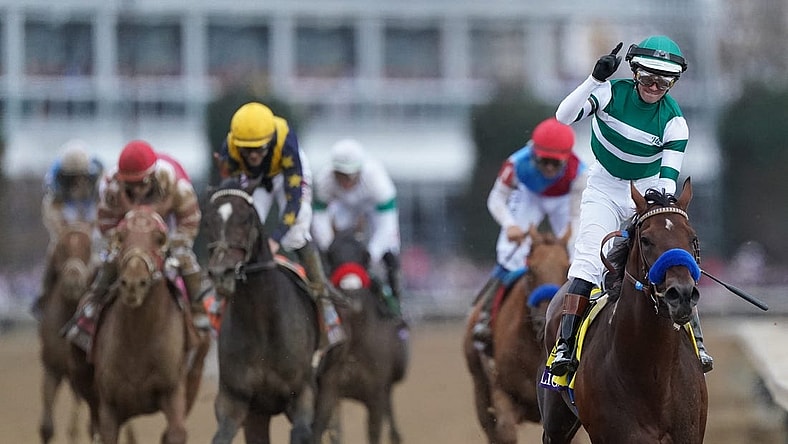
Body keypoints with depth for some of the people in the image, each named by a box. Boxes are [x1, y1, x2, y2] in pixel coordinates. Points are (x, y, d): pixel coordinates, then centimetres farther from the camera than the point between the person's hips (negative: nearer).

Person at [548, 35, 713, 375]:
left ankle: (695, 343, -6)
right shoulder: (613, 93, -15)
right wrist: (596, 79, -39)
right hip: (605, 189, -1)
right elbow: (564, 116, -28)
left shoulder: (673, 120, -13)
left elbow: (669, 177, -16)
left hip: (649, 190, 1)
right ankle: (565, 344, -22)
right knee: (588, 261, -20)